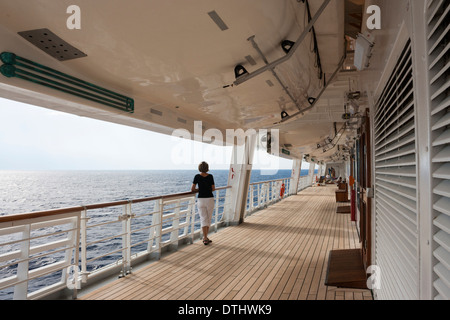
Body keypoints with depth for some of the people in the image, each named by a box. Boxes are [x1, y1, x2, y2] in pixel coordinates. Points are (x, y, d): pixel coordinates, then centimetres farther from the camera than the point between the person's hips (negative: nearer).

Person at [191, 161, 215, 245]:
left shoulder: (197, 176, -4)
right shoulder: (210, 176, -3)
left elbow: (192, 189, -4)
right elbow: (213, 189, 3)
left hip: (201, 199, 0)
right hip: (210, 199, 0)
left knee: (203, 219, 4)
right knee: (209, 219, 13)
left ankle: (205, 238, -2)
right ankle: (205, 237, 19)